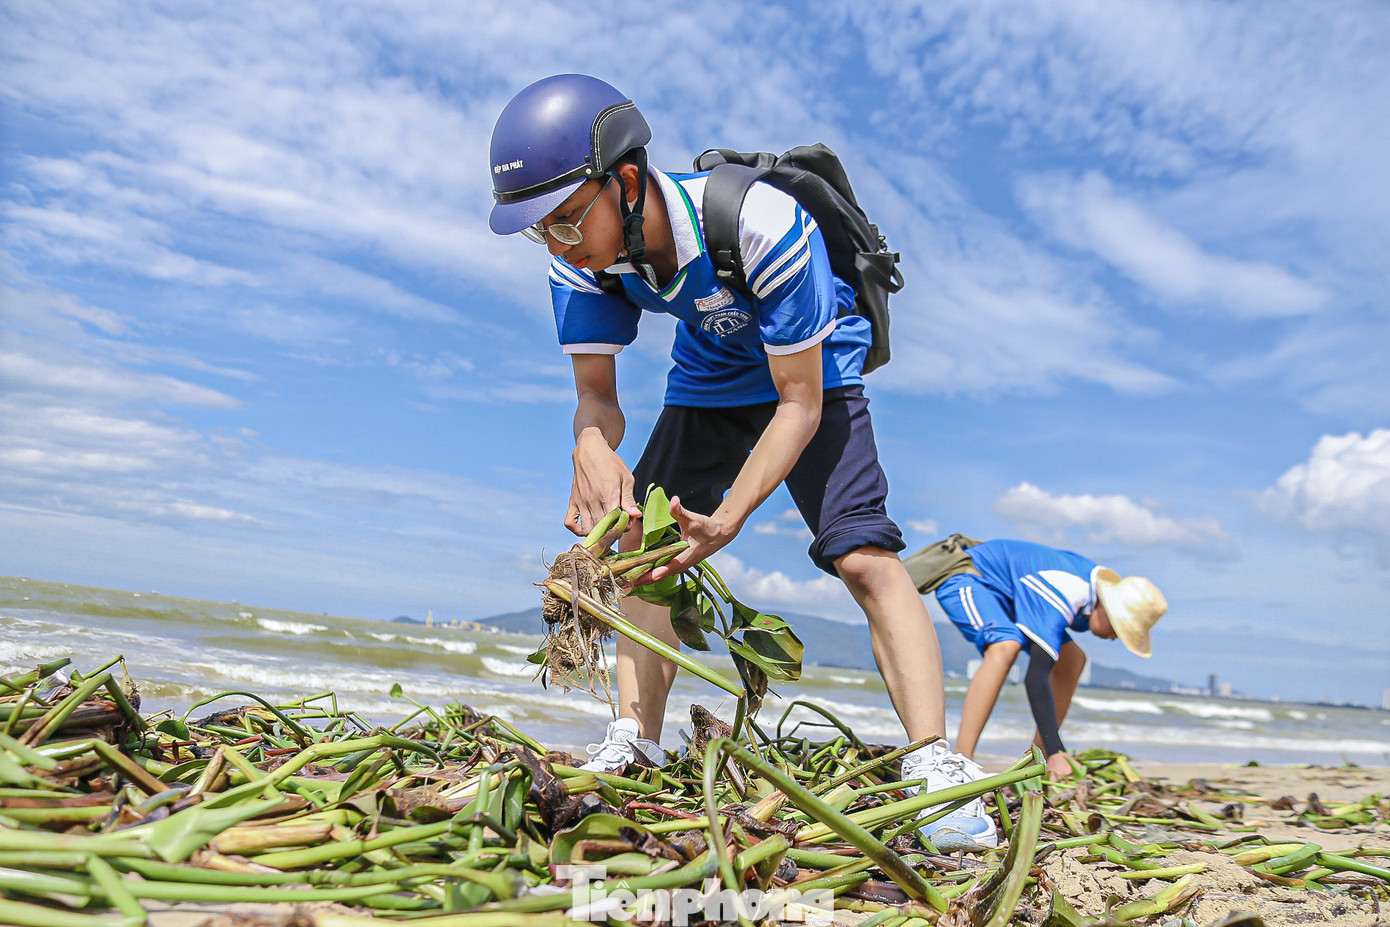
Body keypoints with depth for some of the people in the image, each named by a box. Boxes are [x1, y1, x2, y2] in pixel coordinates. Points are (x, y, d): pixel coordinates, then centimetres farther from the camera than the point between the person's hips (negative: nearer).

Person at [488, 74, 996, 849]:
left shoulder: (760, 226, -37)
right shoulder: (582, 256, -20)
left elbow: (799, 403, -31)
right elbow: (596, 394, -16)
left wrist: (730, 516, -44)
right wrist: (593, 453, -41)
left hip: (812, 374, -5)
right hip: (709, 381, 5)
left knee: (864, 556, -22)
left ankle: (936, 766, -20)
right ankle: (634, 747, 2)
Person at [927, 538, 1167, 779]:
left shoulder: (1107, 584, -5)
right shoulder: (1062, 601, -34)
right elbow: (1036, 676, -39)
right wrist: (1055, 753, -41)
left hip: (1003, 591, 10)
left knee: (1073, 658, 7)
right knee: (1005, 646, -38)